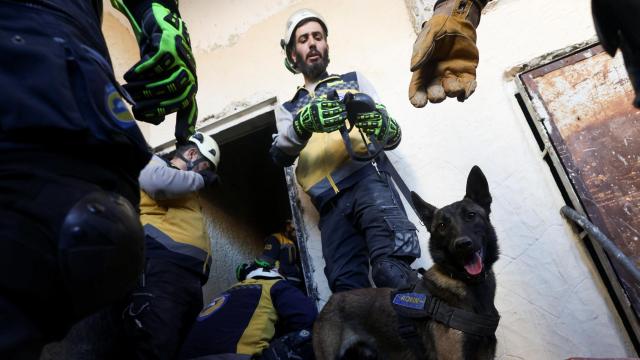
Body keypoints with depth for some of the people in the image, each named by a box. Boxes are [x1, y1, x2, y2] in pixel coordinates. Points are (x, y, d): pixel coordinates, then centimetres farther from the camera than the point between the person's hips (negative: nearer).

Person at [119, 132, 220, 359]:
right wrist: (200, 179, 1)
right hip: (163, 267, -9)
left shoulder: (186, 191, 36)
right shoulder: (157, 163, 14)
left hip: (190, 276, 9)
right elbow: (157, 181, -12)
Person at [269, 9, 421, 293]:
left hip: (365, 178, -1)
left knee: (393, 270, -27)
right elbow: (280, 156, 4)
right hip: (330, 203, 2)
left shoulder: (354, 81, 24)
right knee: (348, 288, -14)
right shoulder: (288, 109, 26)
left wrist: (382, 127, -13)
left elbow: (394, 137, 14)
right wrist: (304, 124, -18)